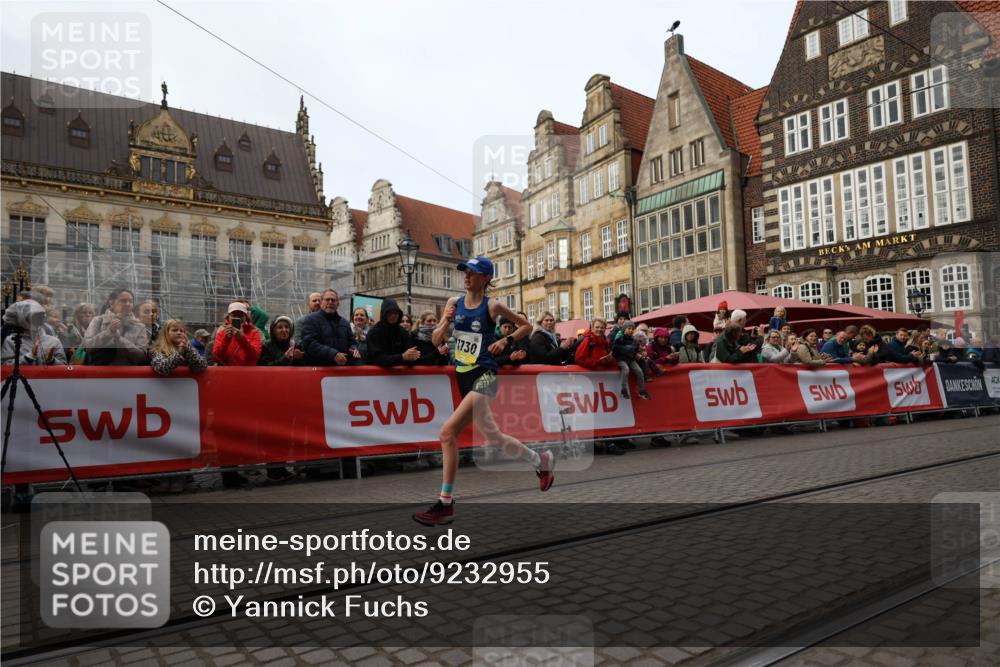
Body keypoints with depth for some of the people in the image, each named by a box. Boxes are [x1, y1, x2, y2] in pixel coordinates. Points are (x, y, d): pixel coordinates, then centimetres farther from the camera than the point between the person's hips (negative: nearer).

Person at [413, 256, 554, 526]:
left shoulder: (492, 306, -6)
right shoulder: (454, 302, 8)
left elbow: (526, 325, 6)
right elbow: (436, 341, 8)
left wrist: (506, 341, -9)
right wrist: (446, 322, -10)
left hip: (483, 375, -7)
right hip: (462, 375, 7)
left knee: (449, 431, -20)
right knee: (492, 436, 14)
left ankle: (445, 504, -10)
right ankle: (541, 460, 37)